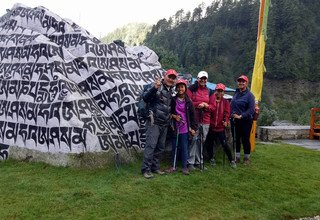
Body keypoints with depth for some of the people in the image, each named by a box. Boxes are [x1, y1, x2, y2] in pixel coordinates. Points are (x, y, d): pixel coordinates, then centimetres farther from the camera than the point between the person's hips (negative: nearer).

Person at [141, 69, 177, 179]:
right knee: (151, 145, -9)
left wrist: (171, 115, 14)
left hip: (165, 124, 7)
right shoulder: (155, 86, -9)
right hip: (154, 122, -7)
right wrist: (154, 88, -37)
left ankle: (155, 167, 23)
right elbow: (145, 98, -24)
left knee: (160, 147, 12)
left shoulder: (172, 91, 14)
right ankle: (146, 169, -1)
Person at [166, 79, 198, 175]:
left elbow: (193, 115, 2)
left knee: (184, 148, 4)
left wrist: (193, 128, -1)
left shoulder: (188, 101, 1)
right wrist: (174, 116, -10)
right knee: (174, 147, 9)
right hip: (175, 127, 1)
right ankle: (173, 166, 21)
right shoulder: (173, 100, 1)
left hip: (185, 128, -1)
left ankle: (184, 166, 14)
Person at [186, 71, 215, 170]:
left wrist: (206, 106, -9)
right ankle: (190, 162, 3)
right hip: (194, 119, -4)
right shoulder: (191, 89, 1)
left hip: (205, 120, 4)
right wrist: (199, 104, -15)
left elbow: (213, 106, 10)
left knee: (202, 141, 9)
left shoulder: (209, 91, 13)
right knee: (194, 140, -5)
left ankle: (199, 161, 18)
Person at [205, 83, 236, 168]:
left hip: (221, 127, 0)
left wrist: (226, 121, -14)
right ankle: (212, 159, 32)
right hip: (211, 127, 1)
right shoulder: (211, 100, 1)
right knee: (209, 144, 11)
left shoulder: (226, 102, 5)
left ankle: (231, 160, 12)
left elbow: (227, 113, -1)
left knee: (225, 144, -3)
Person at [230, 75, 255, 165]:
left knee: (245, 139, 2)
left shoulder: (249, 95, -10)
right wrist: (232, 114, 3)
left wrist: (241, 116, -18)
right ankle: (237, 157, 23)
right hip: (235, 120, 5)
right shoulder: (236, 93, 8)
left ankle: (247, 158, 17)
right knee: (236, 139, 11)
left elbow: (251, 110, -15)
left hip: (246, 121, -5)